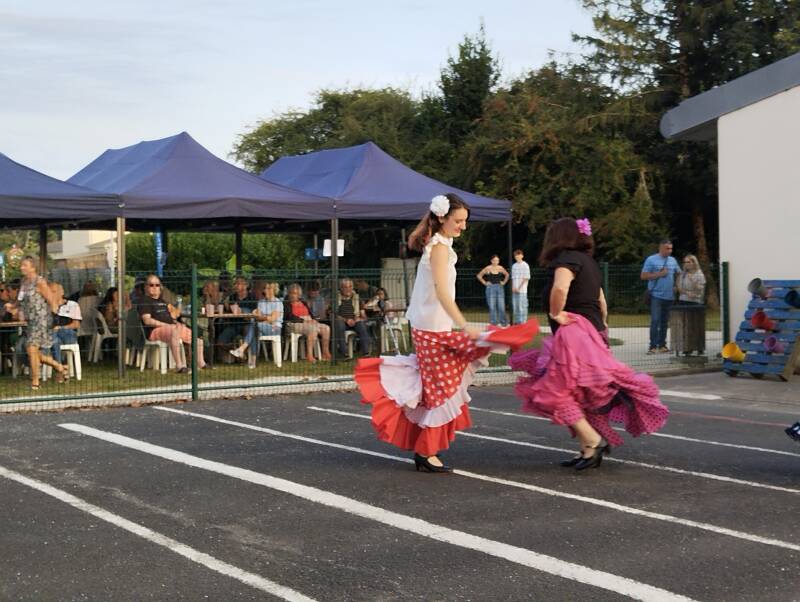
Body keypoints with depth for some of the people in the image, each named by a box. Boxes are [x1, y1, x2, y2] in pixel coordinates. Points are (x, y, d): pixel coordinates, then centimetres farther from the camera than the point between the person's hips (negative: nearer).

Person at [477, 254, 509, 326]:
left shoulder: (500, 268, 5)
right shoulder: (488, 268, -3)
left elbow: (507, 275, 23)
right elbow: (479, 275, 6)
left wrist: (504, 282, 10)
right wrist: (485, 283, 0)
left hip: (499, 288, 2)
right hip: (491, 288, -2)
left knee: (501, 306, 0)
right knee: (492, 306, -2)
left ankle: (503, 322, 9)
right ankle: (494, 323, 4)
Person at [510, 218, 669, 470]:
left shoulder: (567, 259, -11)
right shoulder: (588, 261, 20)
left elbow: (560, 288, -31)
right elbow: (601, 302, 25)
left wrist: (555, 314, -18)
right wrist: (601, 326, 30)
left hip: (575, 333, -10)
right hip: (594, 331, 10)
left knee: (556, 392, -8)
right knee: (579, 395, 13)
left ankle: (593, 440, -14)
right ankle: (587, 450, 13)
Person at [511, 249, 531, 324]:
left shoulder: (525, 265, -4)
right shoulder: (514, 266, 14)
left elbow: (526, 278, -7)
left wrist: (519, 288, -11)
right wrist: (513, 287, 1)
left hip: (522, 290, -6)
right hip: (514, 290, 6)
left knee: (522, 306, -7)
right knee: (515, 306, 7)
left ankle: (522, 322, -5)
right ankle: (516, 322, 14)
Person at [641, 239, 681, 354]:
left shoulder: (673, 260, 14)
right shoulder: (651, 260, -2)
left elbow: (679, 274, 23)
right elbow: (644, 276, -6)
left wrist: (676, 286, 6)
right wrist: (659, 274, -12)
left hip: (669, 296, 5)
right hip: (656, 295, -5)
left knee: (665, 322, 9)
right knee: (655, 321, -11)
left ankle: (662, 345, 15)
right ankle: (653, 346, -10)